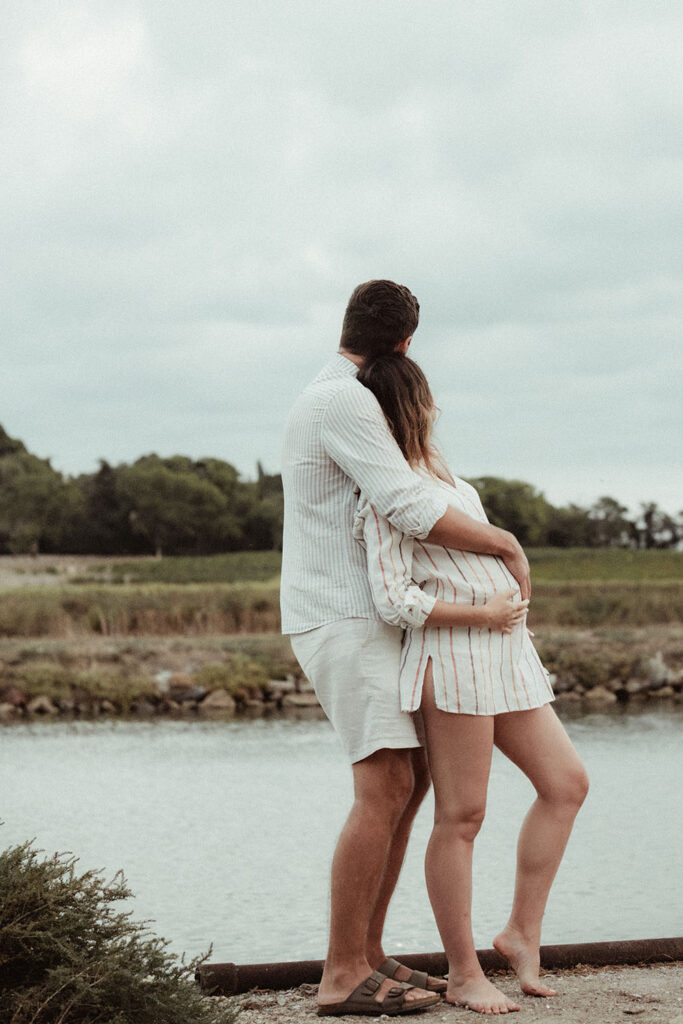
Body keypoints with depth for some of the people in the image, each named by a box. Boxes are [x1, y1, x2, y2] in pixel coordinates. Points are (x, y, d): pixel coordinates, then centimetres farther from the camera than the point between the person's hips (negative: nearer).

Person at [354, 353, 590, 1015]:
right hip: (451, 659, -10)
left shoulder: (436, 469, 17)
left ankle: (522, 933, 15)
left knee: (566, 783, 9)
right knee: (461, 817, -4)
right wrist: (482, 614, -14)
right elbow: (394, 600, -17)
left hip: (503, 657, 10)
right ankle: (464, 974, 4)